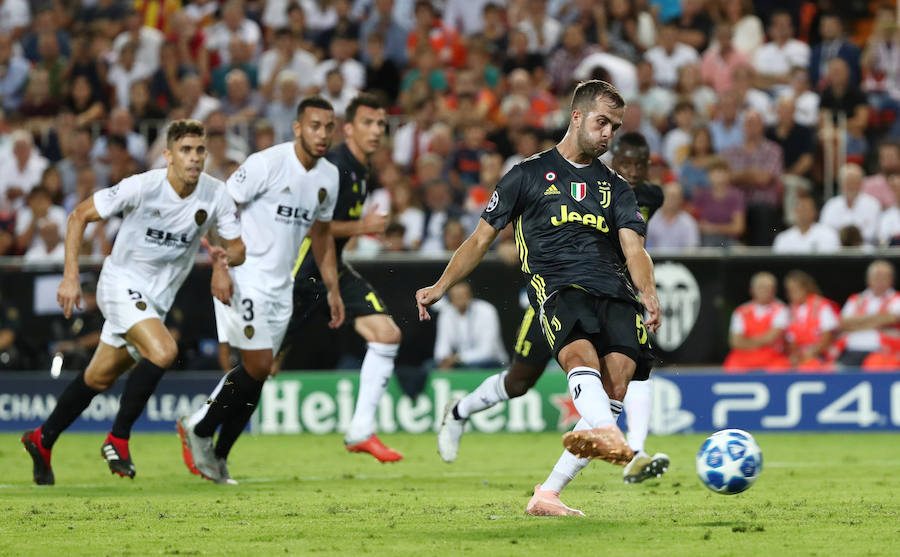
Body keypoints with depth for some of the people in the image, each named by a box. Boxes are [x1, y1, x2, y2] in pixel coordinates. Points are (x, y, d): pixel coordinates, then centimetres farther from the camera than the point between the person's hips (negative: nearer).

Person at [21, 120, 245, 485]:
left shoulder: (215, 195, -9)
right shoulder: (142, 187, -20)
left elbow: (239, 247, 0)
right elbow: (79, 215, -11)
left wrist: (227, 259, -26)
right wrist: (70, 277, -16)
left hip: (158, 297, 6)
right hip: (122, 282, -5)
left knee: (100, 377, 14)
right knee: (163, 351, -28)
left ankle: (43, 440, 33)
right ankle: (118, 439, -15)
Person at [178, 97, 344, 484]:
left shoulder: (328, 176, 8)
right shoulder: (267, 163, -15)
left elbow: (321, 233, 22)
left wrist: (333, 289, 20)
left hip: (281, 285, 7)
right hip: (246, 278, -7)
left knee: (258, 374, 3)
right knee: (258, 365, -14)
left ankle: (217, 457, 11)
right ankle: (199, 428, 7)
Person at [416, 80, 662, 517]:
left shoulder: (615, 188, 25)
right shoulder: (529, 174, 18)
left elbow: (634, 250, 10)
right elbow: (481, 239, 20)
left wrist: (649, 296, -10)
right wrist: (440, 287, 10)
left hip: (614, 293, 3)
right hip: (557, 287, -3)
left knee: (615, 385, -22)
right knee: (582, 356, -35)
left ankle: (548, 494, -18)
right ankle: (609, 435, -67)